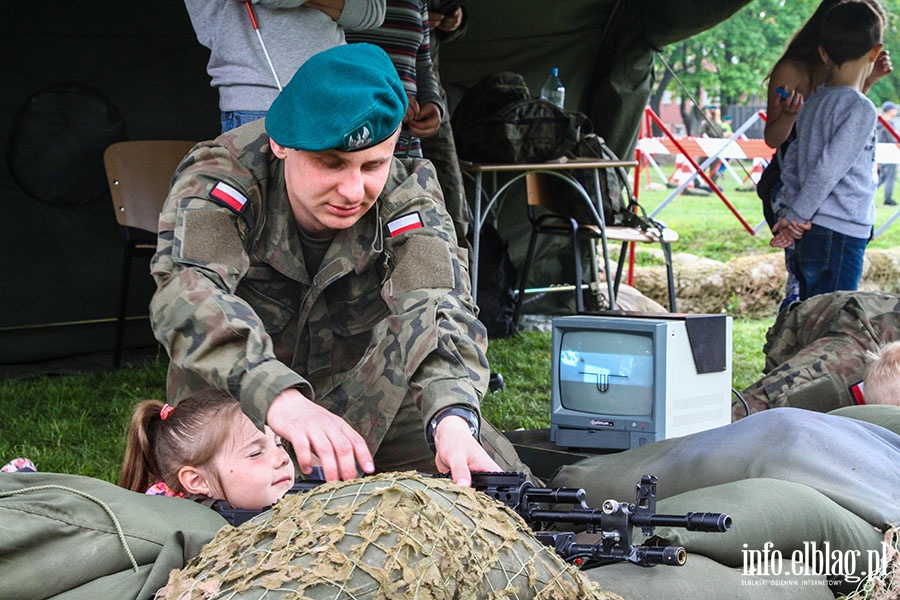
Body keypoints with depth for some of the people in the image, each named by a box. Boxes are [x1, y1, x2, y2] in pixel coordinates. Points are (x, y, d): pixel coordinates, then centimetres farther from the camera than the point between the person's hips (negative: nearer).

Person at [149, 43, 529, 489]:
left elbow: (439, 312, -33)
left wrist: (453, 418, -55)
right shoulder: (219, 178, -24)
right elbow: (186, 291, -42)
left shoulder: (409, 196, -17)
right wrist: (279, 397, -60)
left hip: (374, 400, 0)